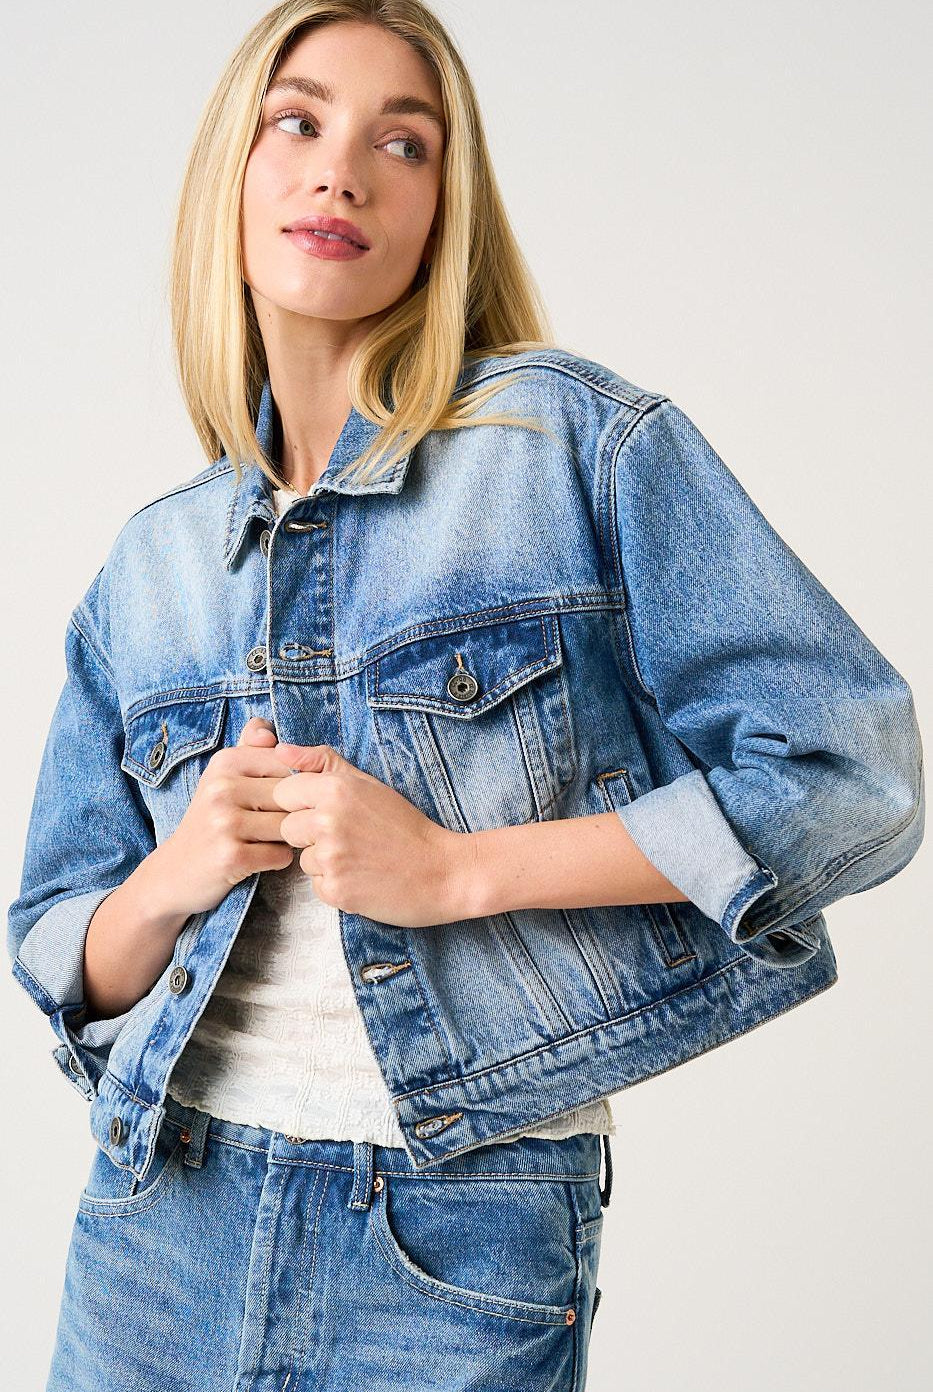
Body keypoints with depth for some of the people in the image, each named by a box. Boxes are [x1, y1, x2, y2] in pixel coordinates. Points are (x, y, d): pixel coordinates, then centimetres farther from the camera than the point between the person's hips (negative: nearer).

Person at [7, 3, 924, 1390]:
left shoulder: (583, 439, -6)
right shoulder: (149, 566, 7)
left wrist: (459, 870, -17)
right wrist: (173, 878, -11)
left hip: (464, 1241, -4)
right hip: (166, 1217, 4)